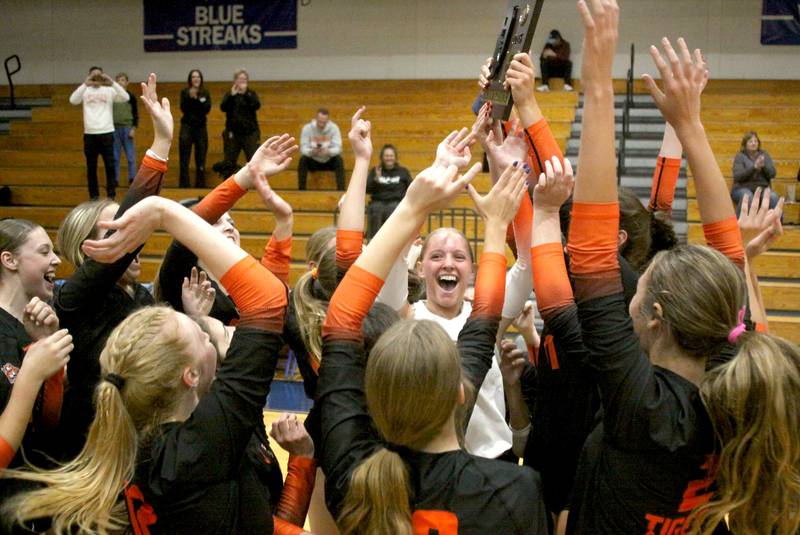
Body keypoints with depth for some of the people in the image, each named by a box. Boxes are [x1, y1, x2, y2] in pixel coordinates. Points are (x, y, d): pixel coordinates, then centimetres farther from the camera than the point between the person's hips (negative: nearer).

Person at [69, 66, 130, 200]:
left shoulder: (109, 90, 3)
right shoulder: (85, 91, 5)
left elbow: (125, 98, -12)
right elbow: (73, 100, -13)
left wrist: (112, 82, -23)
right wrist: (85, 84, -24)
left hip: (107, 132, -1)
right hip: (90, 133, 1)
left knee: (110, 165, 0)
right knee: (91, 167, 6)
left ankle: (111, 196, 5)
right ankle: (94, 196, 14)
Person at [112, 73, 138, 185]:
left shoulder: (131, 97, 3)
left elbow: (136, 114, 2)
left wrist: (133, 128, -8)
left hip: (127, 128, -2)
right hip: (114, 129, 2)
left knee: (131, 156, -1)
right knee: (114, 156, 4)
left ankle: (132, 179, 4)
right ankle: (115, 179, 10)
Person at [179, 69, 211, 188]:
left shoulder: (205, 93, 7)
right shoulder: (185, 92, 2)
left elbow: (207, 108, -8)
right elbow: (183, 108, -10)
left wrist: (197, 99, -19)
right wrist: (190, 97, -21)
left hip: (201, 127, 2)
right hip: (187, 126, -2)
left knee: (201, 159, 4)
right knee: (184, 159, -5)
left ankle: (201, 185, 9)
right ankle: (184, 185, -3)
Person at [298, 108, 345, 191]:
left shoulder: (334, 128, -12)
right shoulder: (307, 128, -12)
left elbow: (338, 148, -20)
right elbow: (303, 148, -18)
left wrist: (329, 151, -43)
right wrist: (311, 152, -42)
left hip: (329, 162, 0)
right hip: (313, 162, 0)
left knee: (339, 159, -29)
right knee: (303, 159, -29)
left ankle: (341, 190, -30)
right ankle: (301, 190, -26)